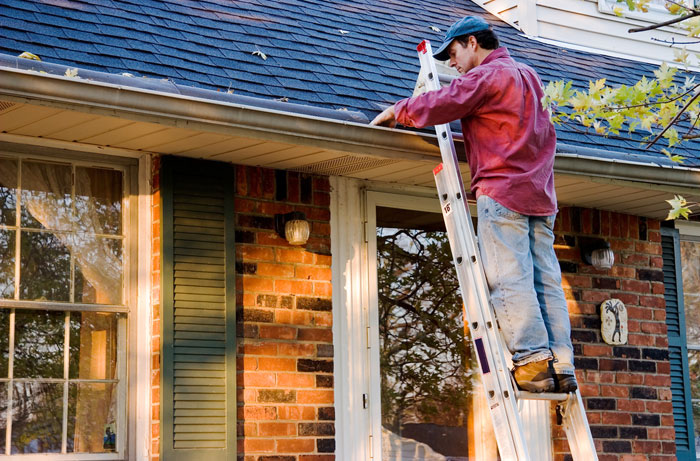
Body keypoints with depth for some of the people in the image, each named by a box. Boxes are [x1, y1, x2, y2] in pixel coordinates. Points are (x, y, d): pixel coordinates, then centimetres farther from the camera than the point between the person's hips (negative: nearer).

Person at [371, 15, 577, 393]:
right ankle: (561, 366, -3)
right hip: (540, 194, 8)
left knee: (509, 278, -9)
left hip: (502, 190, -8)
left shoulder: (485, 76, -4)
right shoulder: (528, 76, 24)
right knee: (546, 280, 2)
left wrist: (397, 111, 6)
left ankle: (533, 361, -16)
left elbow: (439, 106, -11)